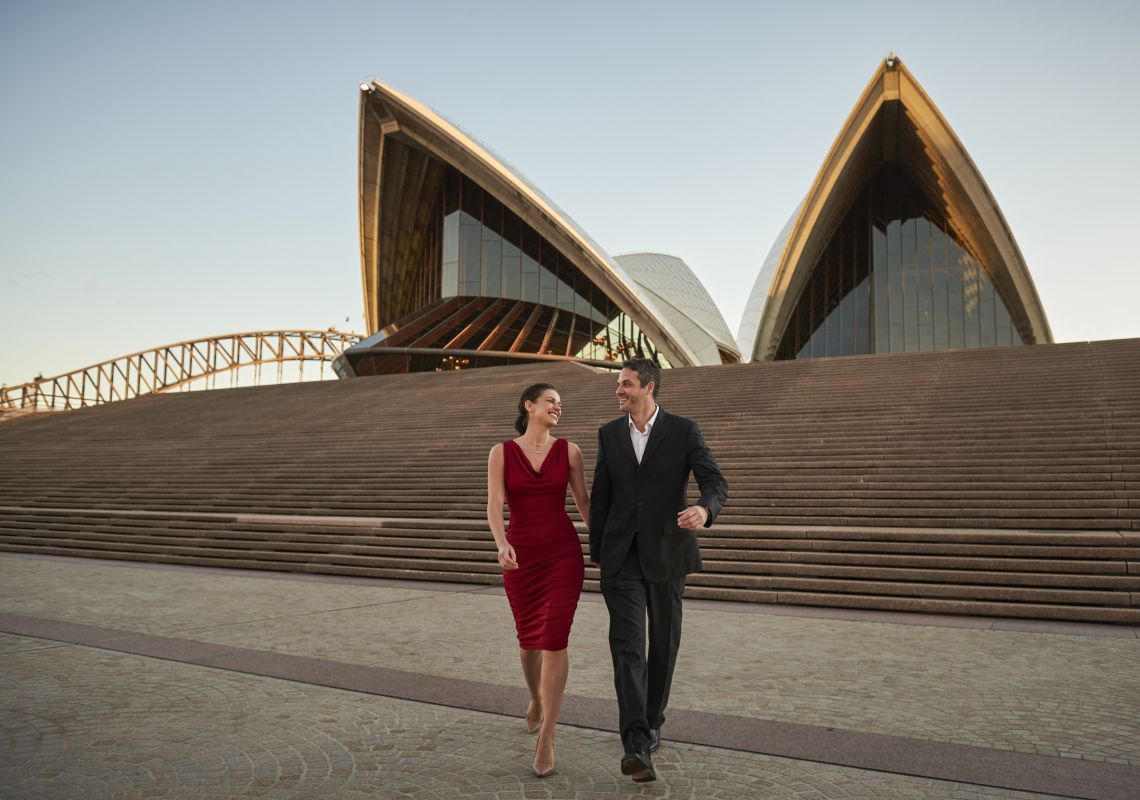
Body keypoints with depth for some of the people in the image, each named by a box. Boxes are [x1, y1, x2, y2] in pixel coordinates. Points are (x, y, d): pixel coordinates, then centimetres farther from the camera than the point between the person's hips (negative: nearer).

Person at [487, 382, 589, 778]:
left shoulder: (569, 450, 2)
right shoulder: (501, 452, -1)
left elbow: (583, 500, 7)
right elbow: (495, 505, -11)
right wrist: (502, 544, -28)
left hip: (563, 552, 0)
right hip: (521, 555, 1)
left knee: (554, 638, -11)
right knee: (528, 638, 15)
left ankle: (546, 738, -4)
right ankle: (536, 699, 45)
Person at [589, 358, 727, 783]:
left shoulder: (683, 430, -5)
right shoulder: (609, 433, 4)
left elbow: (716, 482, -11)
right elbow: (601, 496, 10)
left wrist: (704, 509, -35)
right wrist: (596, 553, 13)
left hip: (666, 552, -1)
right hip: (622, 555, 1)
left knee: (663, 642, 12)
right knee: (626, 643, -12)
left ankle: (652, 720, 34)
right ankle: (637, 745, -15)